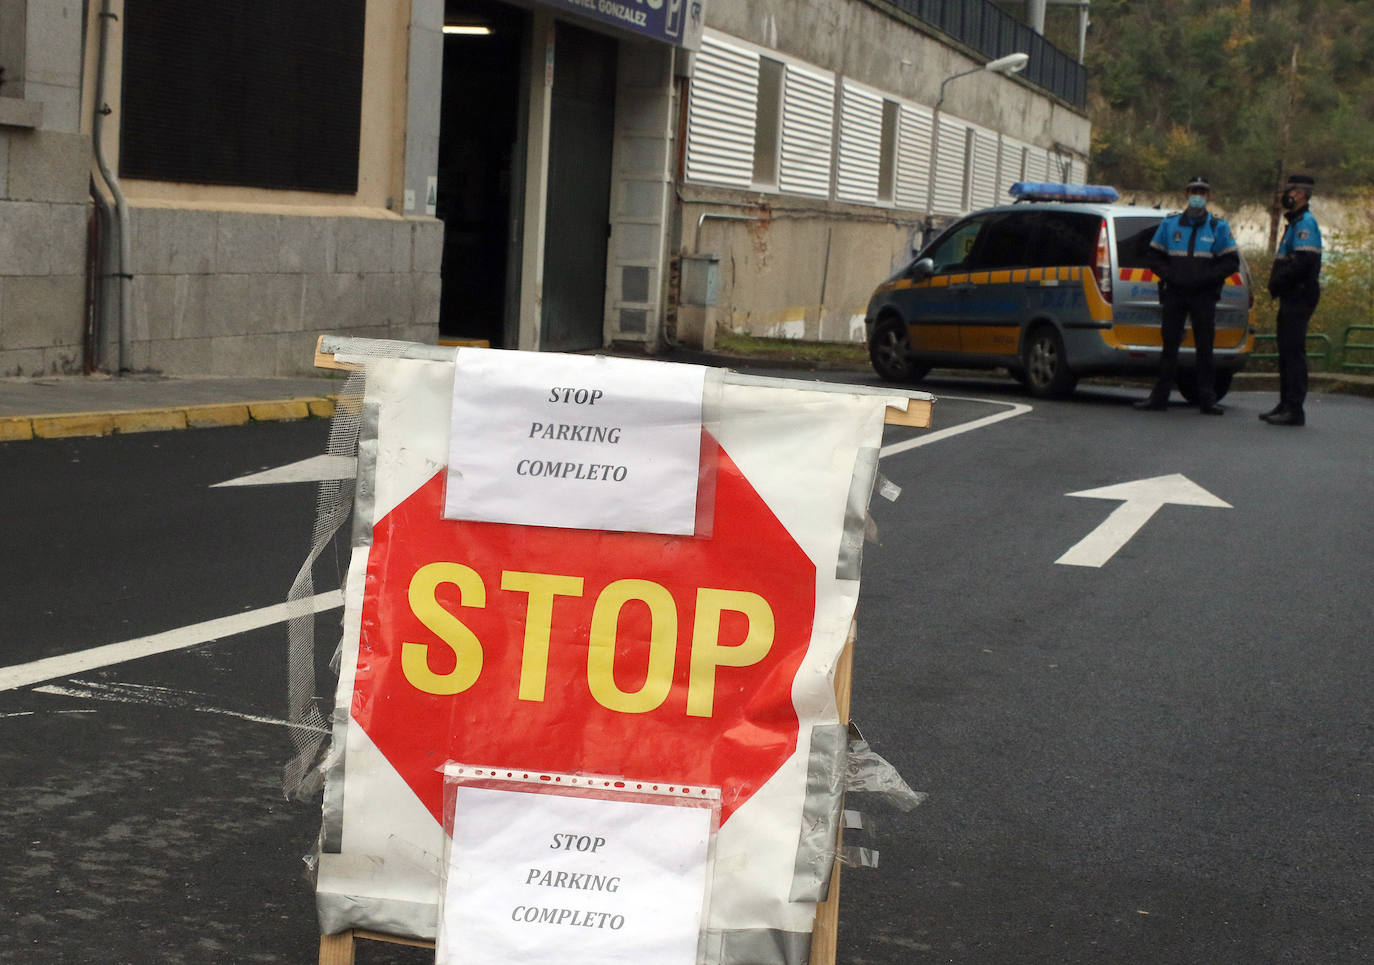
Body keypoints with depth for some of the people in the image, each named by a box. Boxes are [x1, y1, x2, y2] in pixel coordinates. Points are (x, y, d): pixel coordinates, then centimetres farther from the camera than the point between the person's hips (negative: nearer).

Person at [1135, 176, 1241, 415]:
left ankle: (1207, 400, 2)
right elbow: (1153, 256, 12)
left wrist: (1205, 277, -10)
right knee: (1169, 345, 2)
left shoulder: (1218, 228, 6)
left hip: (1204, 296, -1)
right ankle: (1159, 397, 6)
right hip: (1174, 294, 1)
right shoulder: (1169, 224, 10)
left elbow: (1231, 262, 3)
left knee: (1205, 348, -1)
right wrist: (1170, 275, -6)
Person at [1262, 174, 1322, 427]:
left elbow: (1303, 262, -23)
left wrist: (1277, 282, -15)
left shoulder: (1306, 223, -13)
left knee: (1293, 352, -11)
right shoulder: (1295, 223, 20)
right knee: (1287, 352, 14)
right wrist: (1277, 284, 12)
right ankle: (1286, 405, 20)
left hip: (1299, 298, -11)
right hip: (1291, 298, 11)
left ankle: (1295, 410, -12)